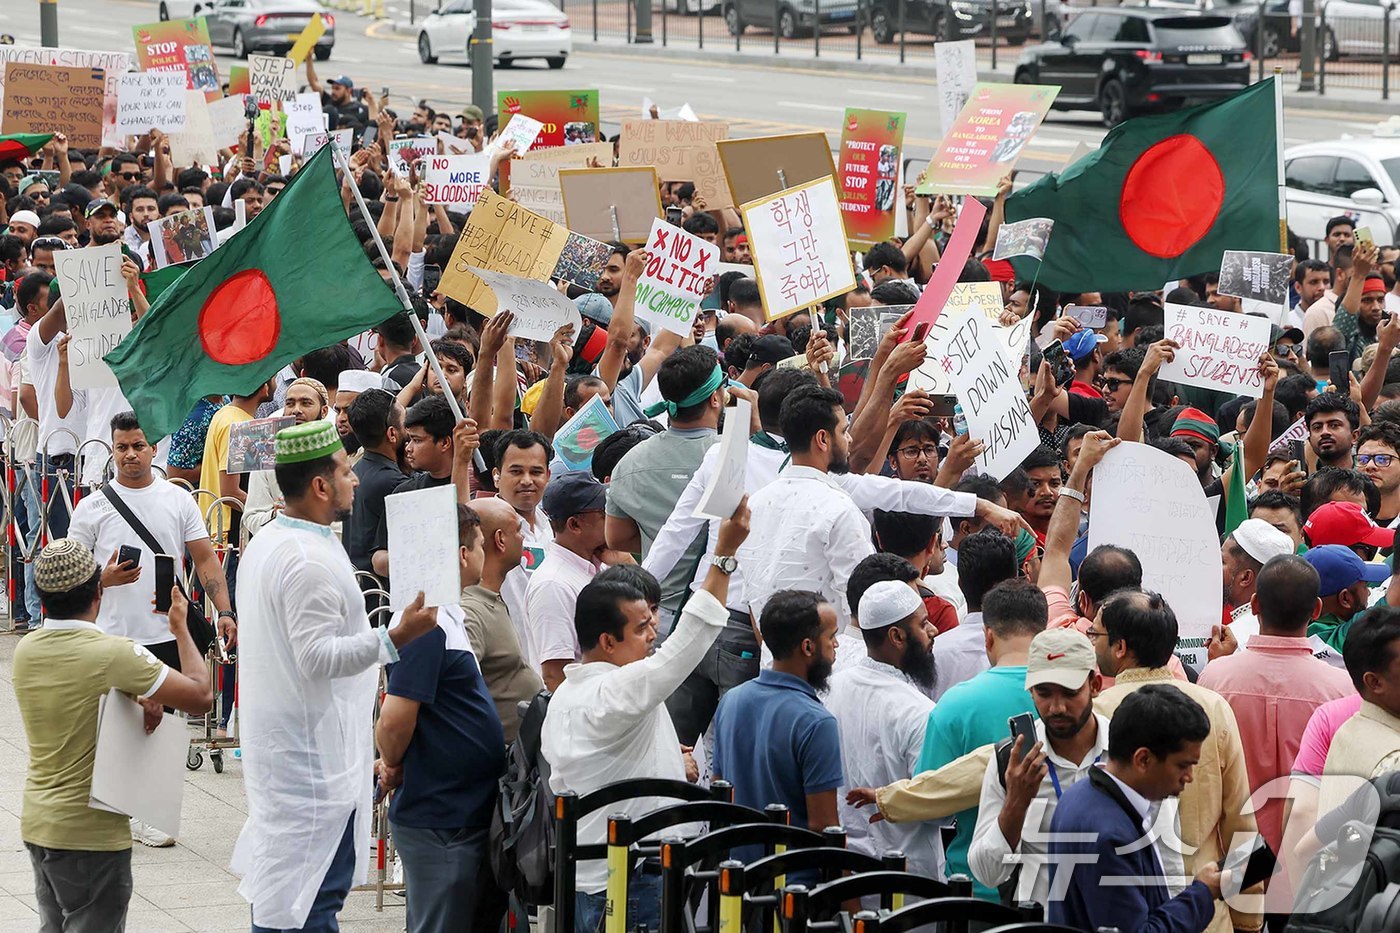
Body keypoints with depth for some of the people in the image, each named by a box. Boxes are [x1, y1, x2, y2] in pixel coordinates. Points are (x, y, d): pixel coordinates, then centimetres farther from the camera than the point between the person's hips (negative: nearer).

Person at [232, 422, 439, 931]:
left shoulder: (266, 543, 12)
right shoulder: (310, 561, -21)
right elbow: (319, 657, -27)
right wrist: (395, 639, -32)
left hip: (277, 745, 10)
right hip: (314, 750, -10)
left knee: (279, 884, 16)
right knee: (314, 892, -7)